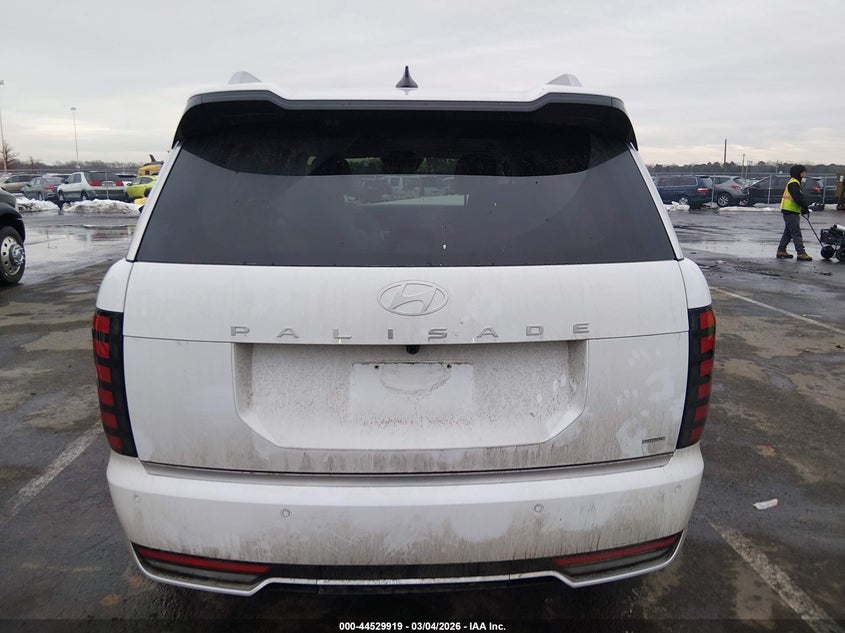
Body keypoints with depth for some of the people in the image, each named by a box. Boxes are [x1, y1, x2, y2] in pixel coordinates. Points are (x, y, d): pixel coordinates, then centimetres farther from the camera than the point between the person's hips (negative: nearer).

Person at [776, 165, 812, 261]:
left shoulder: (795, 183, 20)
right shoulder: (793, 183, -14)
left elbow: (800, 197, 22)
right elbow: (798, 198, -22)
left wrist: (804, 209, 14)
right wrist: (806, 207, -14)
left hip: (791, 212, 11)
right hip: (790, 212, -11)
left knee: (788, 233, 15)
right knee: (796, 233, -11)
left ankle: (781, 251, 19)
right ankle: (801, 253, -11)